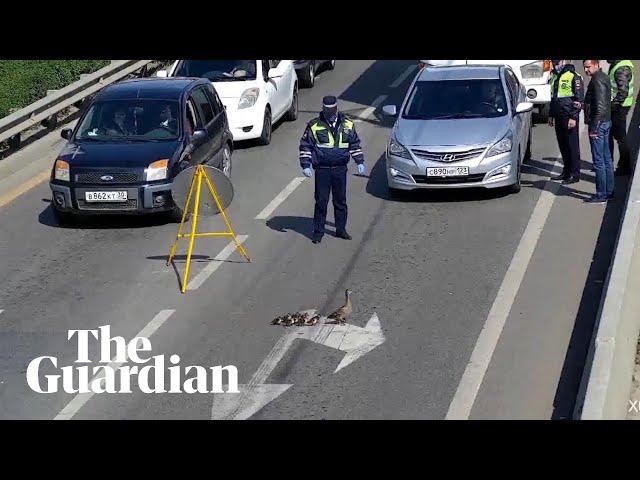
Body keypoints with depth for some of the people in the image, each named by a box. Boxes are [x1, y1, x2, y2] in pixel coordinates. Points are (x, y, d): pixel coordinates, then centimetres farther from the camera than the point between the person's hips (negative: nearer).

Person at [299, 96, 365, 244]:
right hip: (322, 170, -3)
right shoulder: (314, 126, -3)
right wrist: (306, 165, -6)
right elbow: (305, 146, 2)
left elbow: (355, 144, 16)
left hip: (340, 169, 3)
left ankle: (341, 229, 23)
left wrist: (360, 162, 9)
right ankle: (318, 232, 8)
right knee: (321, 201, -1)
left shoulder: (347, 125, 5)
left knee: (341, 200, 10)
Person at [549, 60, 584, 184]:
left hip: (569, 117, -8)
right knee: (563, 146, 12)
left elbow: (579, 99, -13)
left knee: (572, 145, -3)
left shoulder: (574, 77, -10)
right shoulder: (555, 77, 16)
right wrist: (551, 115, 21)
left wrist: (573, 117, -17)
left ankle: (575, 174, 1)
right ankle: (566, 172, 20)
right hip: (558, 118, 8)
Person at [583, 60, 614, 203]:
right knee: (607, 159, 14)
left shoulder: (597, 80, -17)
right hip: (606, 122, 10)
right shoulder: (603, 77, 14)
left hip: (598, 123, -10)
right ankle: (609, 191, 21)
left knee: (598, 161, -6)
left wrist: (594, 128, -22)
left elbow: (600, 106, -22)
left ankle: (601, 195, -4)